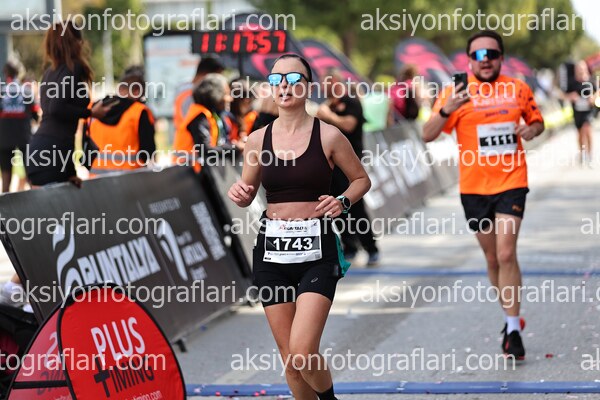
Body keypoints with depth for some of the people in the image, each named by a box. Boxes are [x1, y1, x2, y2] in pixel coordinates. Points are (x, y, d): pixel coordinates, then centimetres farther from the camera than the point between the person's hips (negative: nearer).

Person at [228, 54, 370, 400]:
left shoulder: (328, 136, -3)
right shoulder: (258, 140, 5)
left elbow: (362, 179, 9)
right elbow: (248, 195, 16)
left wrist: (343, 202, -10)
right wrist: (240, 194, -7)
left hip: (316, 251, -3)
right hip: (272, 250, 3)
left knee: (303, 353, -16)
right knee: (290, 360, 6)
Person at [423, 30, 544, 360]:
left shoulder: (519, 90, 2)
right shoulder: (457, 93, -3)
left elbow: (537, 120, 19)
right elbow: (427, 135, -7)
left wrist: (531, 130, -5)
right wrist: (447, 110, -25)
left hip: (511, 183, -1)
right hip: (473, 187, 1)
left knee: (506, 254, -14)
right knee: (492, 257, 12)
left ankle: (513, 330, -9)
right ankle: (510, 317, 30)